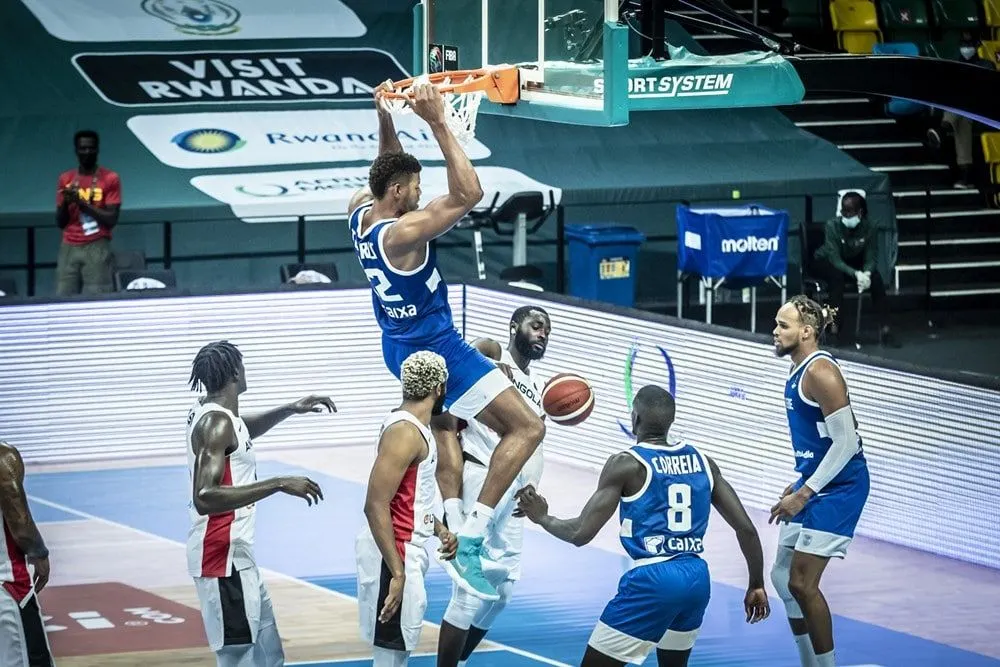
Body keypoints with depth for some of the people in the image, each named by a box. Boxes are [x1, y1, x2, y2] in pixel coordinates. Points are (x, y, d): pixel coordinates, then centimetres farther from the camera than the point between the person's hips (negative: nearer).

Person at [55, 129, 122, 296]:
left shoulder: (110, 179, 3)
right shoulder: (65, 179, 14)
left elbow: (111, 220, -4)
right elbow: (60, 223, 15)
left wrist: (81, 202, -10)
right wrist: (66, 203, -5)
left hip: (97, 248, -3)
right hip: (69, 248, 3)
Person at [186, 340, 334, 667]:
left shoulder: (211, 413, 10)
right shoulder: (217, 423, -20)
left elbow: (242, 431, 35)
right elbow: (205, 498, -32)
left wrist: (290, 410, 26)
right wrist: (279, 484, -33)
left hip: (235, 553, 11)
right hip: (223, 556, -11)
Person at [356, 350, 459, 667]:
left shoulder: (415, 426, 11)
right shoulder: (405, 432, -20)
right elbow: (376, 506, -26)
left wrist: (439, 529, 15)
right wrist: (397, 573, -28)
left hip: (405, 550, 10)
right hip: (393, 554, -10)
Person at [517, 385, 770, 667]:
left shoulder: (626, 464, -6)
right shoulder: (702, 462, 10)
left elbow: (581, 534, -8)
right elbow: (746, 527, 10)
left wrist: (542, 518, 11)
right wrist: (756, 585, 20)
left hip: (653, 579, -6)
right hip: (697, 578, 6)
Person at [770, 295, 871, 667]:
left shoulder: (820, 372, -19)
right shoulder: (799, 372, 11)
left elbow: (845, 441, -23)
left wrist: (804, 494, -22)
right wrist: (799, 485, 20)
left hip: (838, 487, -10)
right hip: (816, 482, 10)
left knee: (802, 582, -12)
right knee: (783, 576, 13)